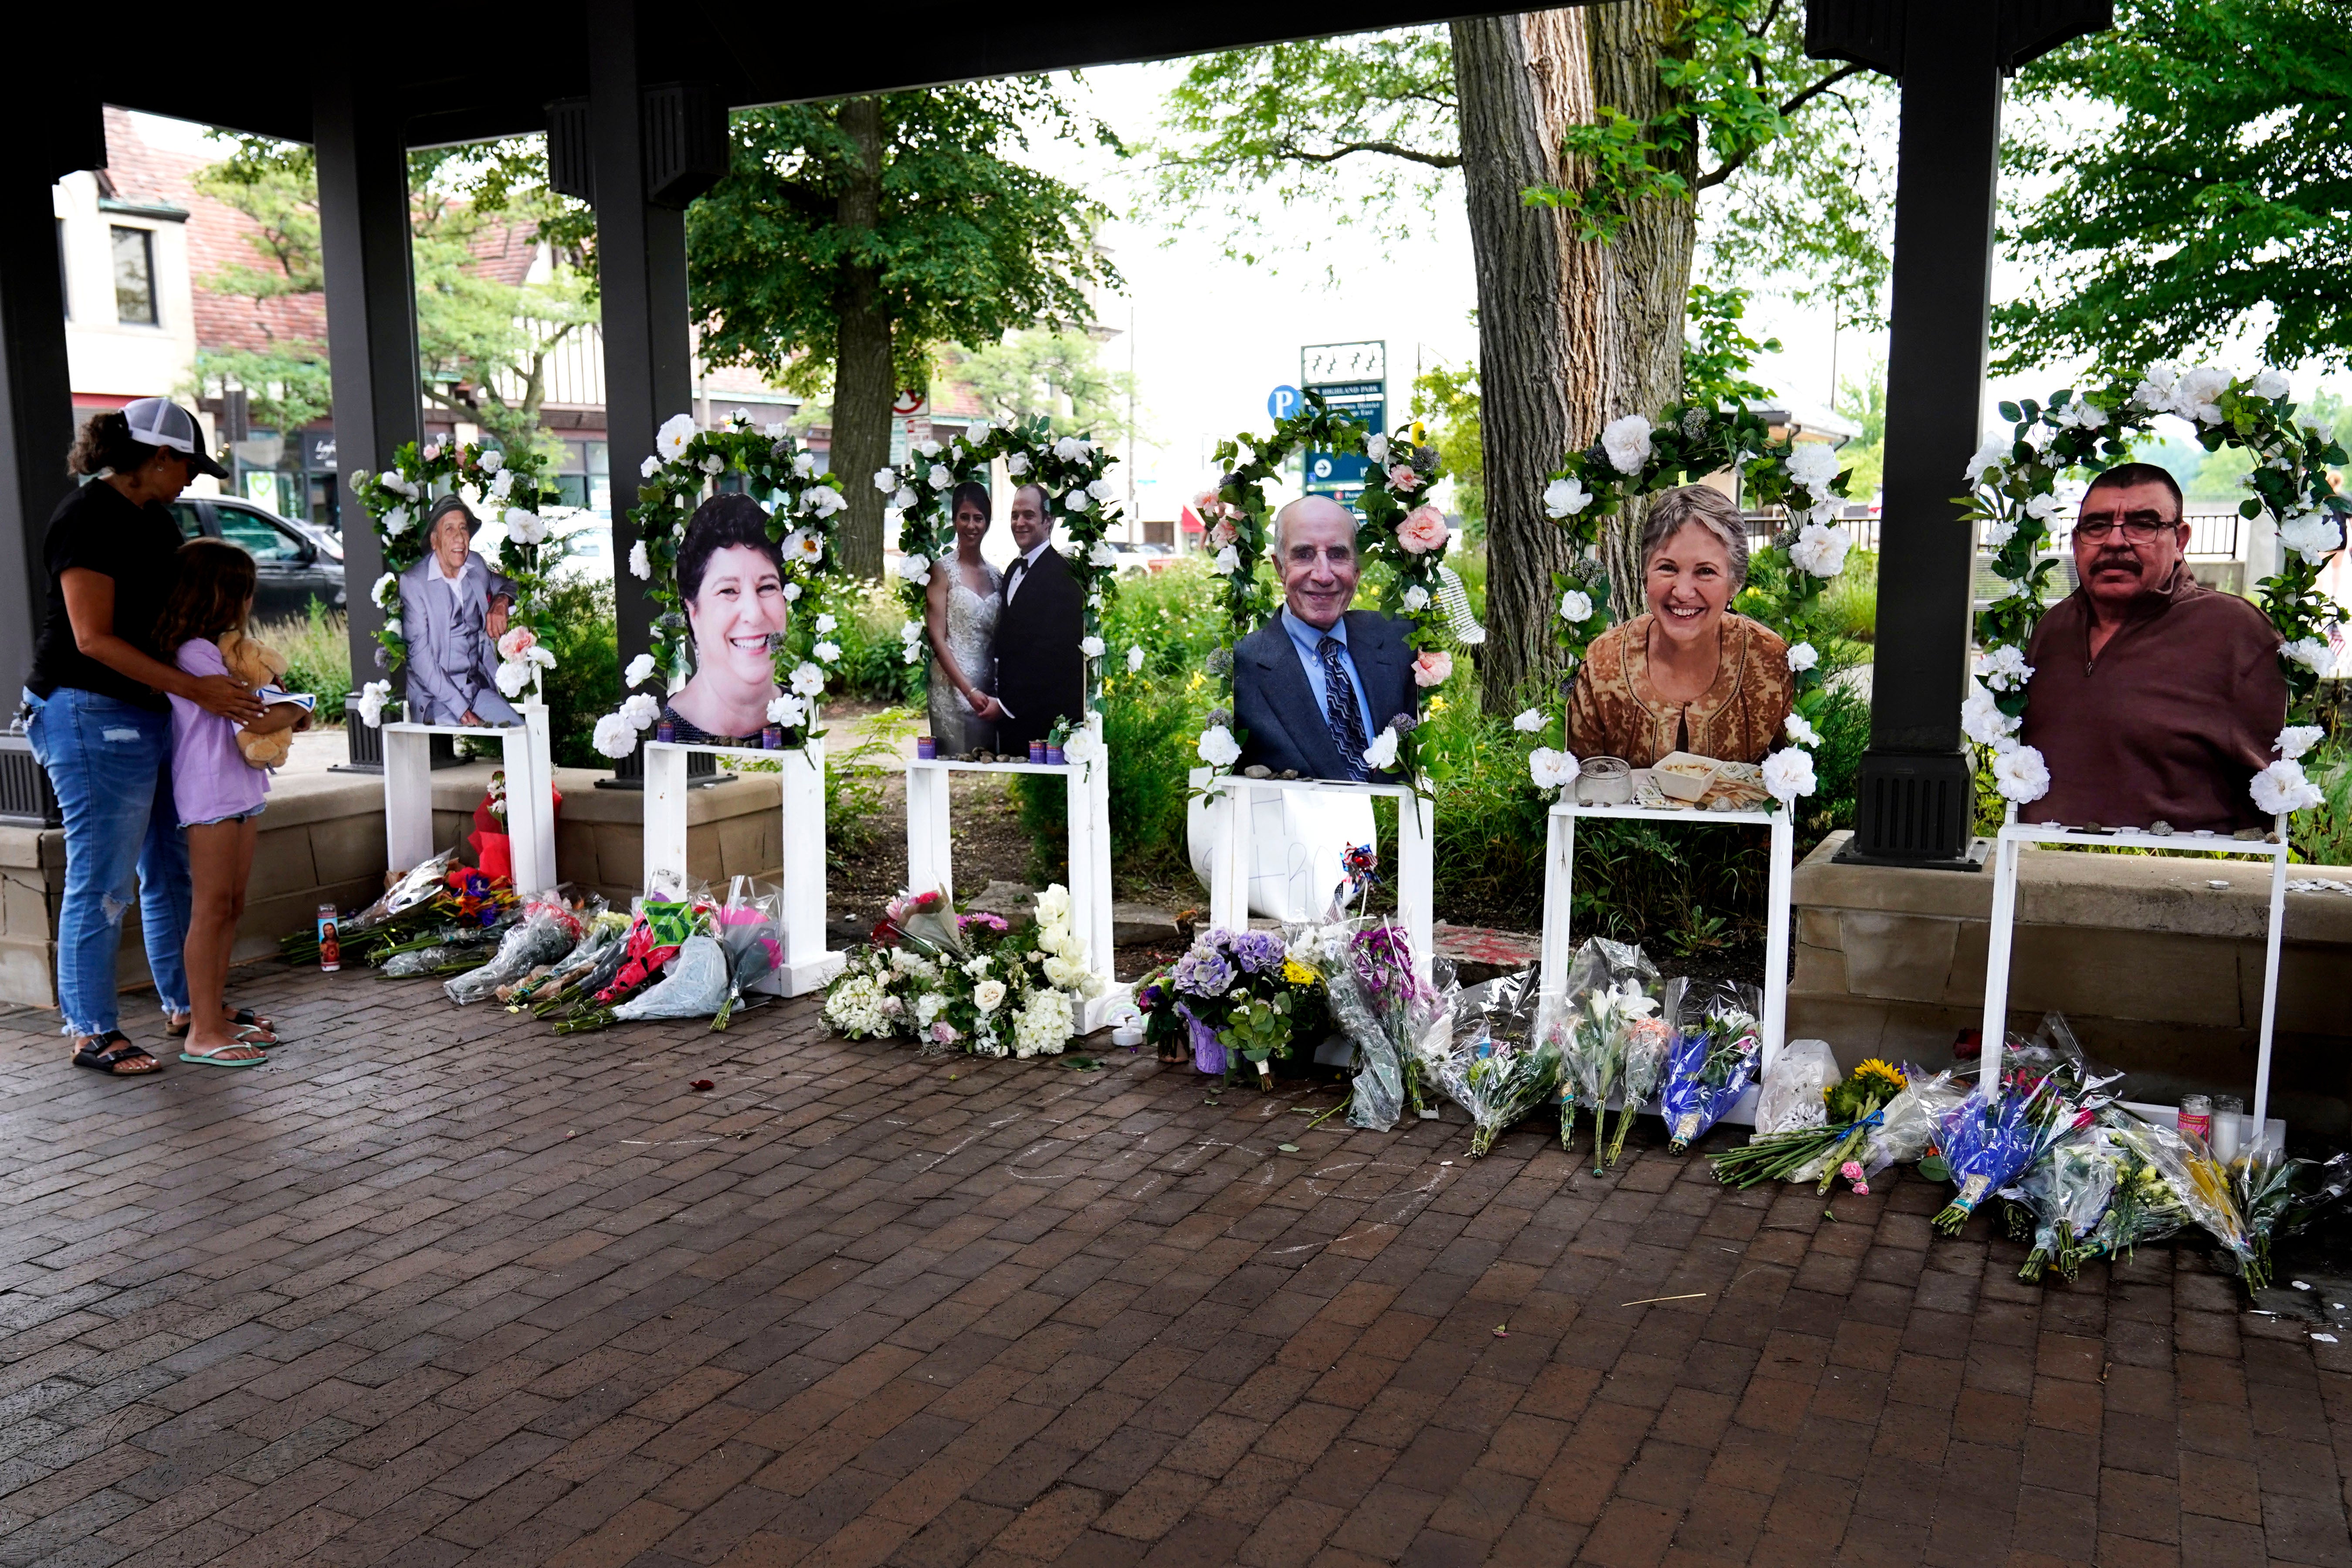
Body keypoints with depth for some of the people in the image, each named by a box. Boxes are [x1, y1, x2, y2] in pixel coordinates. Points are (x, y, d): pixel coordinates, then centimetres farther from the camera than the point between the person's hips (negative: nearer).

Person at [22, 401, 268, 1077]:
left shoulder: (155, 518, 14)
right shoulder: (88, 519, -14)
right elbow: (94, 639, -20)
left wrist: (232, 674, 11)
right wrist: (196, 689, -23)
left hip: (158, 715, 10)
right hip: (93, 717, -9)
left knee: (174, 870, 15)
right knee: (103, 882, -3)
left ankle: (186, 1003, 27)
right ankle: (91, 1032, 7)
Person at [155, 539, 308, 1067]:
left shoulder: (215, 650, 18)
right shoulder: (193, 654, -14)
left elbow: (250, 713, 18)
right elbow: (257, 720, -18)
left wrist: (283, 710, -1)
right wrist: (299, 711, 0)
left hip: (241, 790, 10)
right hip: (210, 792, -10)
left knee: (231, 906, 12)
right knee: (212, 907, -7)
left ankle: (215, 1016, 19)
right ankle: (202, 1033, -4)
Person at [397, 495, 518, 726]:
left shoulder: (477, 566, 8)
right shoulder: (413, 583, -8)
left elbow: (507, 585, 32)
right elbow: (419, 656, -12)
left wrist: (501, 600, 4)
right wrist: (461, 709, -20)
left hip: (480, 688, 5)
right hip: (435, 697, -5)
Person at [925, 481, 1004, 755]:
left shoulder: (997, 576, 13)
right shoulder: (943, 571, -1)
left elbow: (1000, 643, 12)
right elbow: (937, 639, -7)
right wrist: (969, 691, -13)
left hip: (989, 693, 5)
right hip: (952, 689, -5)